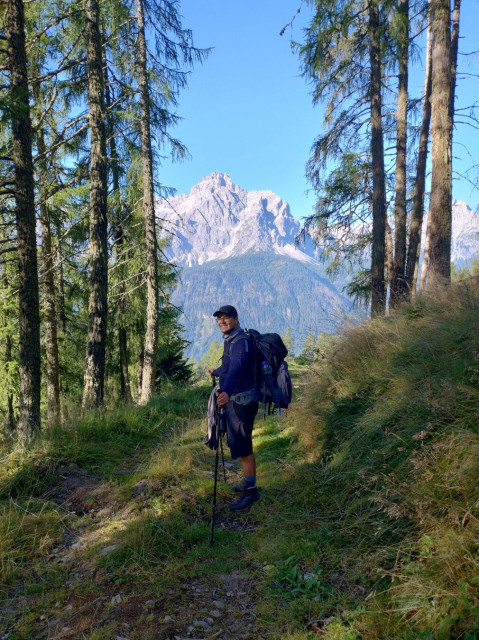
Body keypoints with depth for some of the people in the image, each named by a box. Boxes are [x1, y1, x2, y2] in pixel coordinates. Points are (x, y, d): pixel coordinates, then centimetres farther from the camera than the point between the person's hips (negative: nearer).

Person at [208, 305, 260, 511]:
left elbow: (237, 368, -38)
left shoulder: (241, 342, -19)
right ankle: (248, 482, 32)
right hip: (234, 400, 10)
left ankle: (251, 491, 8)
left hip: (242, 401, -10)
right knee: (238, 444, 18)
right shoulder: (230, 340, 11)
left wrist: (226, 392, -55)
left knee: (241, 446, -4)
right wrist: (215, 372, 50)